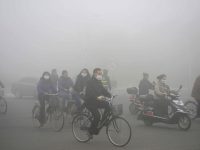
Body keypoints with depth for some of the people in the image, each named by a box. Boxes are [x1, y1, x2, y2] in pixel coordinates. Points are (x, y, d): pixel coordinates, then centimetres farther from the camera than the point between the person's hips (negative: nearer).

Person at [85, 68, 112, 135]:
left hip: (97, 101, 8)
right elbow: (90, 92, -28)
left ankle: (103, 121, 0)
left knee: (108, 105, -14)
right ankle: (91, 130, 4)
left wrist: (110, 95, -6)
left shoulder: (99, 82, 11)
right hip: (90, 102, -8)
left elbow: (103, 90, 9)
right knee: (97, 116, -16)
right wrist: (97, 97, -42)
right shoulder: (91, 82, -16)